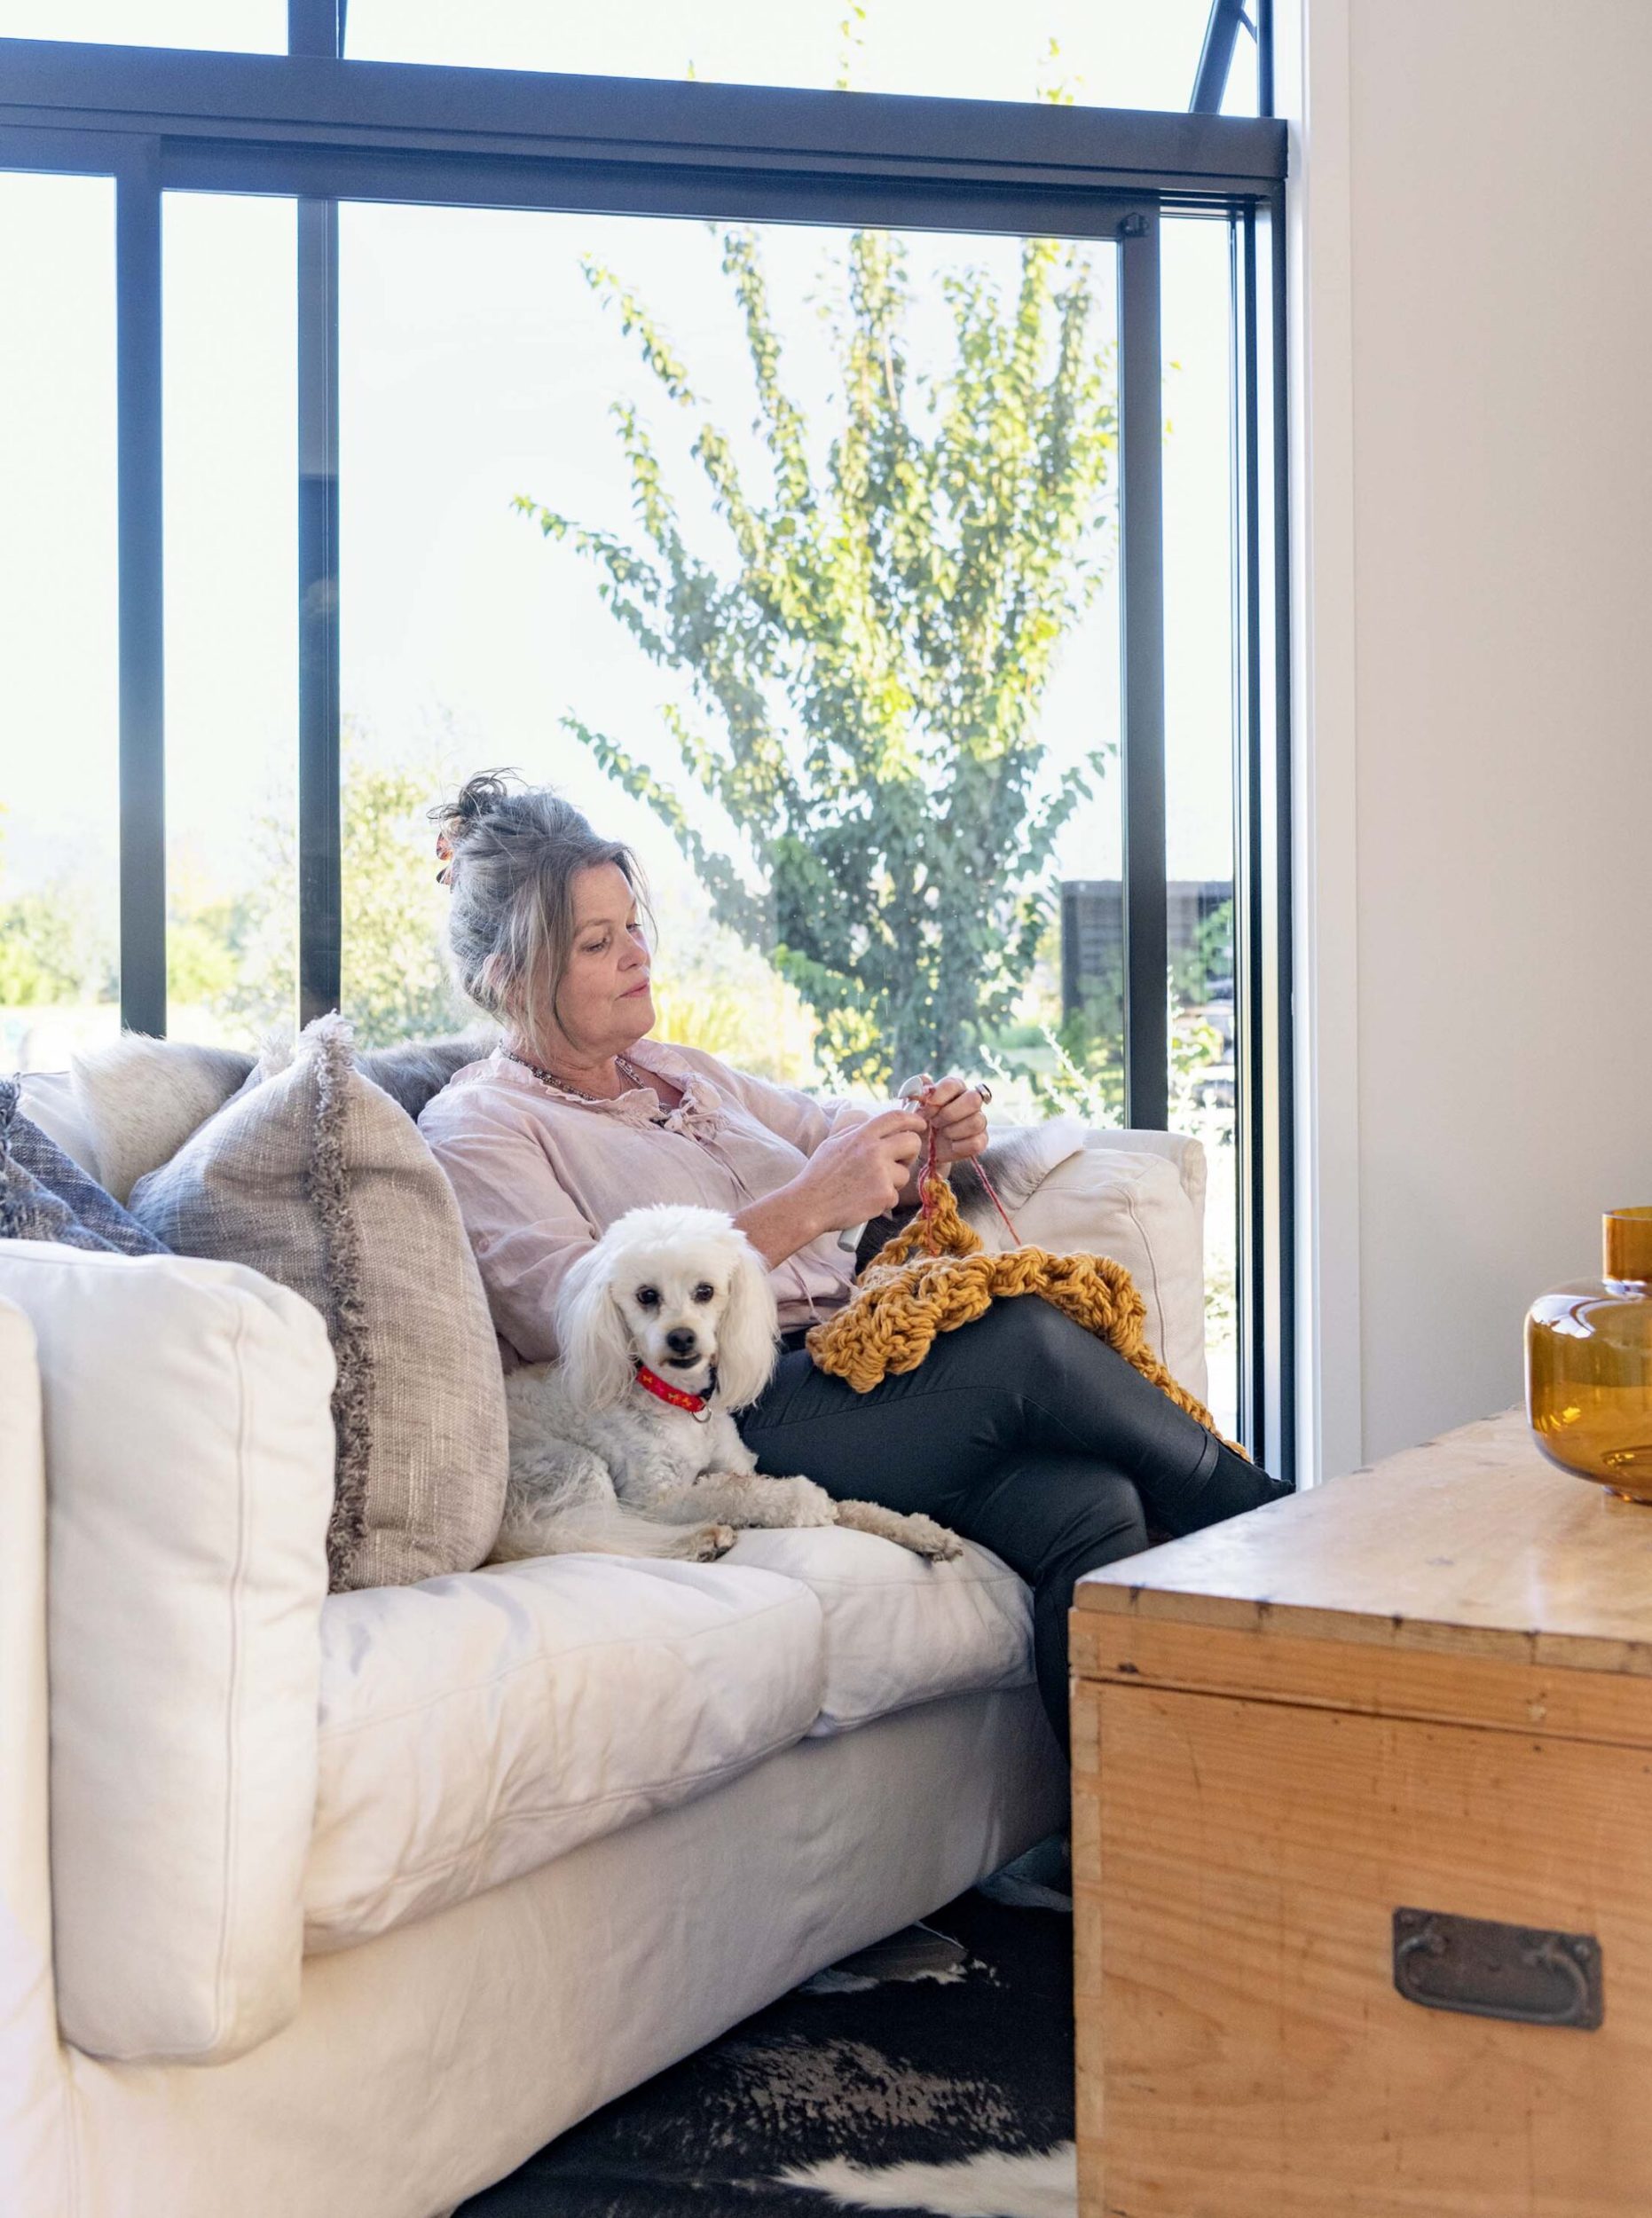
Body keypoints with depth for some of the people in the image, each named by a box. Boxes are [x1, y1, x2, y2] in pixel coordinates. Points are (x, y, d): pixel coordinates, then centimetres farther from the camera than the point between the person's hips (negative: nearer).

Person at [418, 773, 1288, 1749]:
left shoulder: (680, 1072, 27)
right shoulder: (478, 1126, 4)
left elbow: (835, 1135, 31)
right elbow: (581, 1311, -12)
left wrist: (932, 1137, 5)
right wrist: (803, 1209, -18)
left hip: (859, 1363, 7)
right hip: (736, 1419, -7)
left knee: (1090, 1508, -23)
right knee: (1029, 1340, -26)